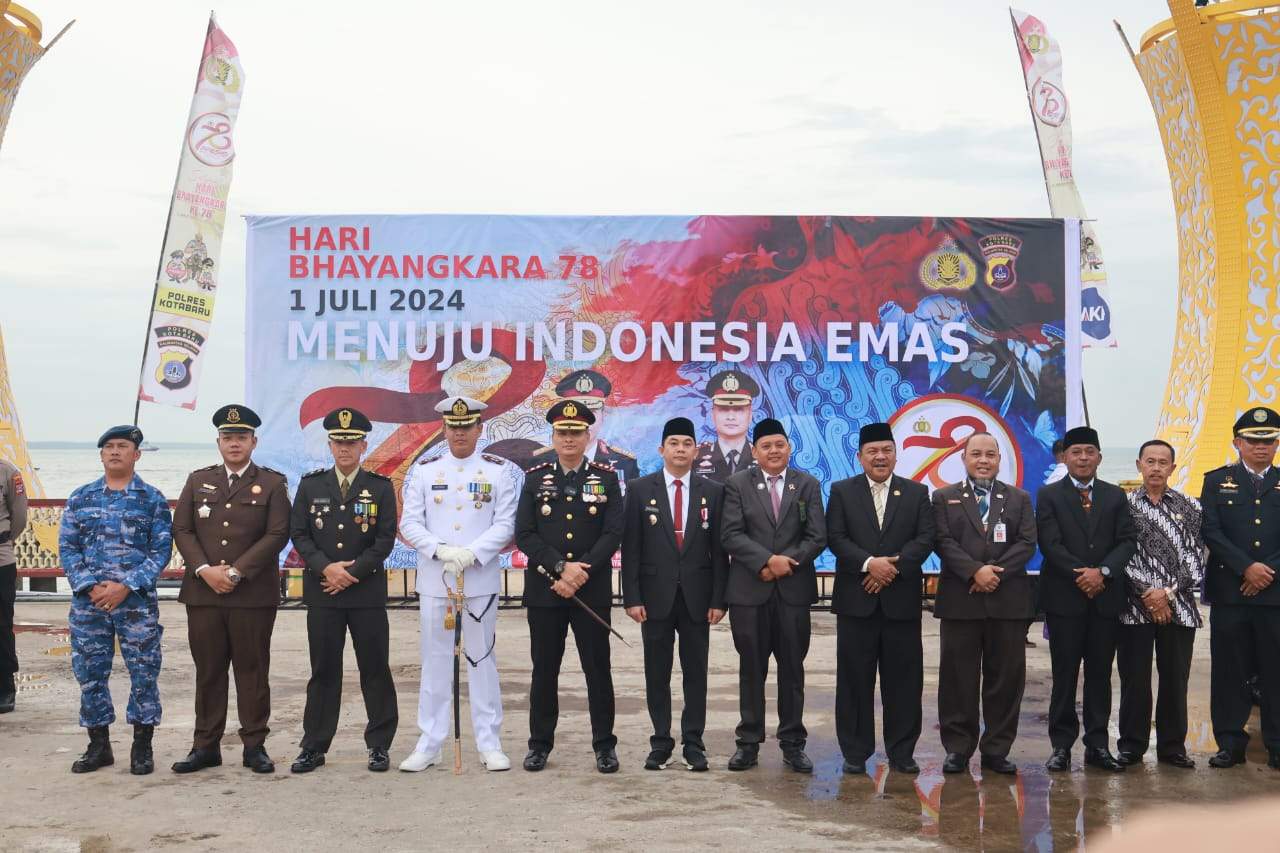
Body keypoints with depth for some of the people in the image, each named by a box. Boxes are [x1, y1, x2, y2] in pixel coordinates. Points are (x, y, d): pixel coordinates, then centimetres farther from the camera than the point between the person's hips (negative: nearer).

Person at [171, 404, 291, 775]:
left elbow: (277, 534, -5)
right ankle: (205, 745, 14)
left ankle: (255, 746, 10)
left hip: (254, 595, -2)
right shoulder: (198, 480, 14)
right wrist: (205, 570, -8)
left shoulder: (271, 484, 4)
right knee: (208, 671, 7)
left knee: (253, 671, 2)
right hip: (203, 591, 3)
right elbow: (182, 529, 7)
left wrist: (236, 572, -12)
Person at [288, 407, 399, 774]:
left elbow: (385, 540, -2)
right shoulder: (311, 485, 7)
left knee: (375, 669, 3)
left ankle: (379, 746, 12)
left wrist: (352, 573, -11)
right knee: (323, 671, 6)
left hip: (367, 592, -1)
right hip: (322, 592, 1)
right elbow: (298, 534, 3)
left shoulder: (380, 487, 3)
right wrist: (326, 567, -11)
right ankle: (314, 747, 14)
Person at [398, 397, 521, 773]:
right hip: (433, 582, 1)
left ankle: (489, 744, 13)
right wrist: (441, 550, -14)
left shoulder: (499, 470, 2)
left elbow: (506, 524, -3)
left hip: (481, 580, -1)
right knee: (435, 661, 7)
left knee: (482, 660, 5)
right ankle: (429, 744, 15)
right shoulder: (423, 471, 6)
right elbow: (410, 523, 2)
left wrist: (470, 553, -16)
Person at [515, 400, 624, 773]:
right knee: (544, 670, 7)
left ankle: (604, 745, 13)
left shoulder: (606, 478, 4)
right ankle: (540, 744, 18)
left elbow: (613, 534, -3)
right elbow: (524, 535, -2)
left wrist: (580, 572, -13)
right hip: (543, 591, 1)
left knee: (598, 670, 3)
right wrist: (561, 567, -14)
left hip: (593, 591, -1)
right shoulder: (534, 478, 5)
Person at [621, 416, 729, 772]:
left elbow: (719, 550, 3)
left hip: (697, 598, 1)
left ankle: (693, 742, 14)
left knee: (696, 673, 5)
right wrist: (632, 597, -7)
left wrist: (718, 599, -2)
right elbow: (630, 548, 0)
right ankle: (661, 742, 15)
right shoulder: (640, 489, 2)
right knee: (657, 674, 5)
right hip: (656, 596, 0)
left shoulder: (713, 492, 4)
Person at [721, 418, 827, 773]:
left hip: (793, 591, 1)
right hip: (749, 592, -1)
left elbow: (817, 537, 0)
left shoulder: (808, 485, 7)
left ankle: (792, 743, 16)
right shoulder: (738, 484, 3)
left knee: (792, 670, 7)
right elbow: (731, 534, -7)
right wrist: (768, 560, -18)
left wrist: (787, 563, -14)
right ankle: (749, 743, 14)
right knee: (751, 670, 6)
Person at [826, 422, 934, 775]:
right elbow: (835, 538, -2)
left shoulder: (917, 492, 9)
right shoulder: (842, 491, 7)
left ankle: (902, 752, 14)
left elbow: (925, 539, 0)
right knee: (854, 679, 3)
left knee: (903, 680, 4)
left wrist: (892, 567, -13)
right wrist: (868, 564, -16)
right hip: (856, 600, -1)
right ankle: (855, 752, 12)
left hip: (902, 600, 1)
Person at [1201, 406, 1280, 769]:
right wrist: (1247, 568, -12)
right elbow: (1210, 531, -2)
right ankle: (1230, 743, 10)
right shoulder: (1217, 480, 8)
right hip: (1229, 590, 0)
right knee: (1229, 670, 3)